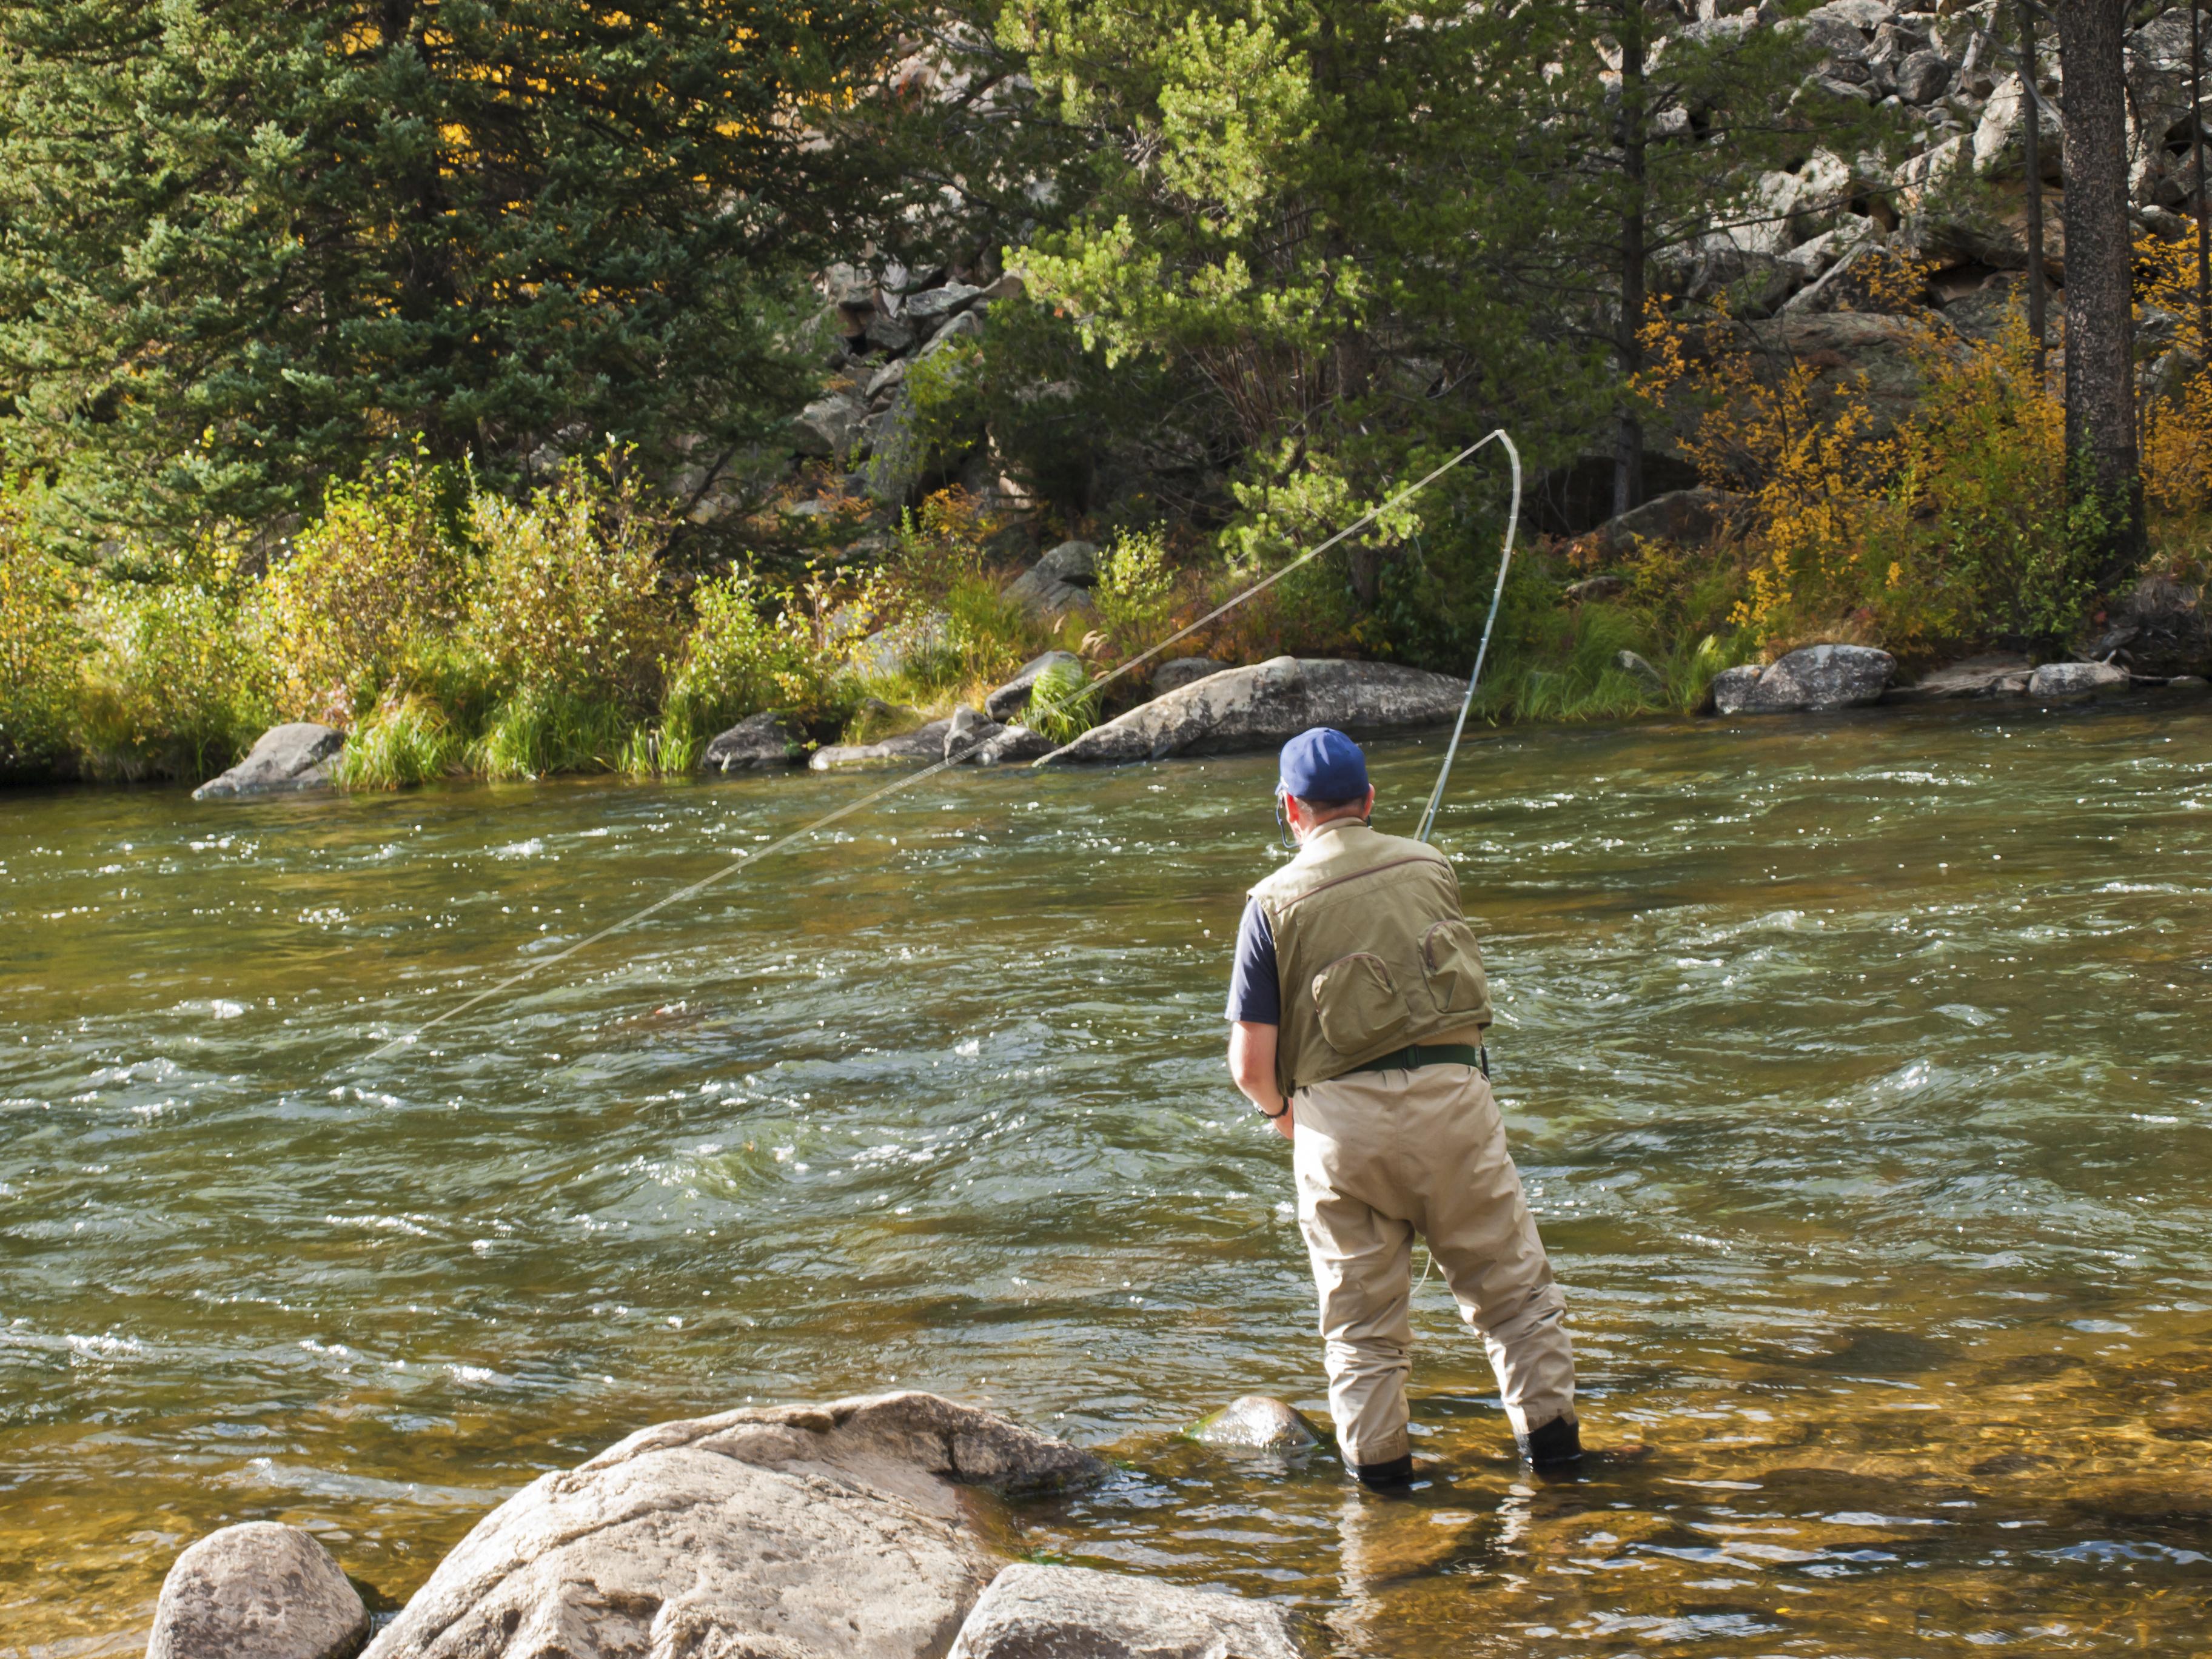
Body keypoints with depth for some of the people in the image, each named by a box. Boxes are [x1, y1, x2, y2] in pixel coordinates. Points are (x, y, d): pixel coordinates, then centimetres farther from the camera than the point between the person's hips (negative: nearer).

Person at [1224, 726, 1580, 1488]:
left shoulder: (1276, 903, -1)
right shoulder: (1430, 868, 7)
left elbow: (1250, 1064, -3)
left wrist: (1282, 1110, 17)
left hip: (1340, 1115, -1)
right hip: (1451, 1093, 1)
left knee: (1362, 1307, 10)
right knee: (1510, 1281, 14)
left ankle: (1378, 1459, 13)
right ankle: (1549, 1429, 17)